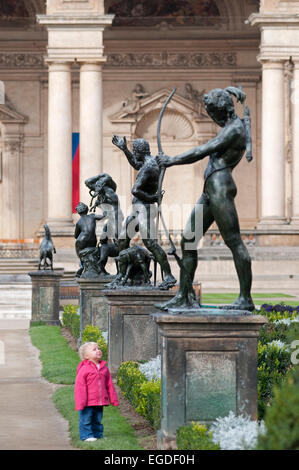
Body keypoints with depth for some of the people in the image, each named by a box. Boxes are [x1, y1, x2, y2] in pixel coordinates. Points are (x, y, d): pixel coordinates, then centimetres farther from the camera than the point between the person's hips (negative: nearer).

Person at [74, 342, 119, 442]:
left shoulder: (104, 368, 7)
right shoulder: (84, 369, -12)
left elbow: (109, 385, 14)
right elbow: (79, 387, -13)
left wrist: (113, 399, 15)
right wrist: (80, 403, -17)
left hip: (100, 402, 6)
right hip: (88, 403, -5)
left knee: (97, 420, 16)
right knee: (86, 419, 1)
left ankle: (98, 434, 26)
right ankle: (87, 435, 9)